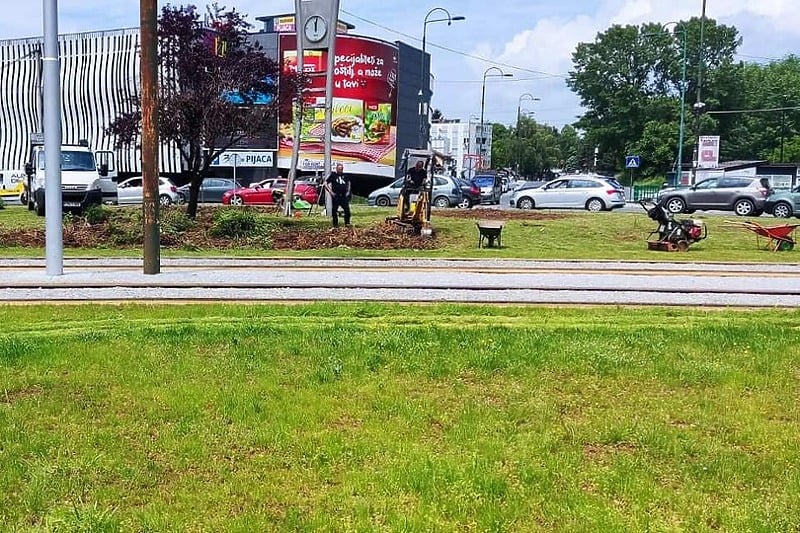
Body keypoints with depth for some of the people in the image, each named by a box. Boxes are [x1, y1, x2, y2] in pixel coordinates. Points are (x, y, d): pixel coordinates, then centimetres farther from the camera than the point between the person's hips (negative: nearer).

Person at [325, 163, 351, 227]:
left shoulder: (345, 176, 11)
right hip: (336, 196, -3)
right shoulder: (333, 175, -1)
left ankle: (347, 223, 10)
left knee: (347, 209, -2)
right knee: (334, 210, 0)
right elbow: (325, 184, -2)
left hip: (344, 196, 3)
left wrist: (348, 191, 16)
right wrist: (331, 192, -8)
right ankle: (335, 224, 8)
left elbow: (348, 183, 29)